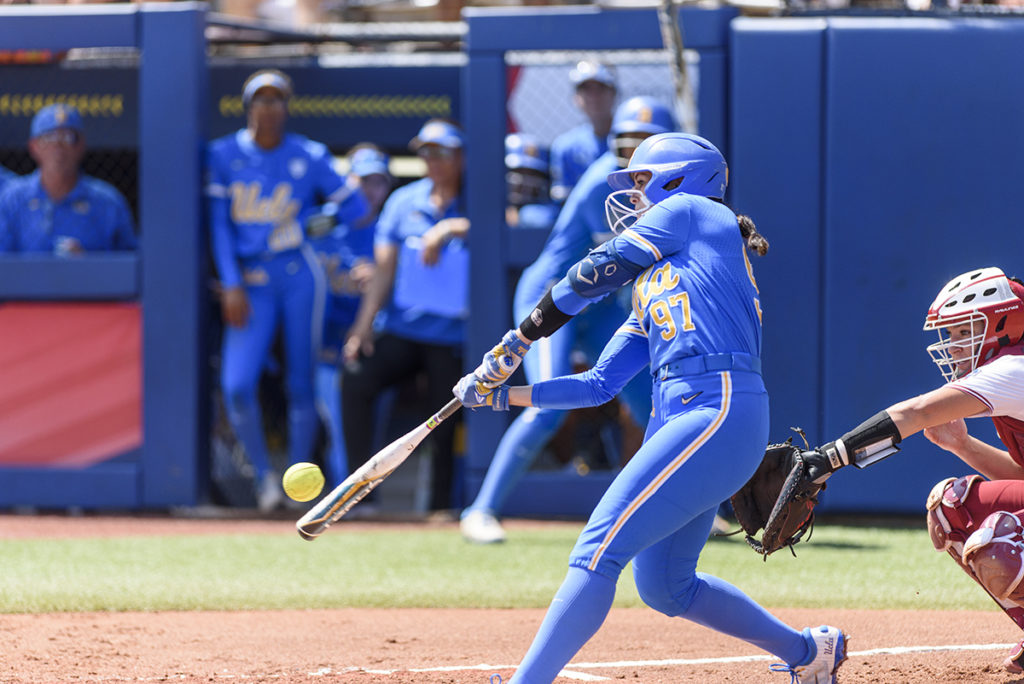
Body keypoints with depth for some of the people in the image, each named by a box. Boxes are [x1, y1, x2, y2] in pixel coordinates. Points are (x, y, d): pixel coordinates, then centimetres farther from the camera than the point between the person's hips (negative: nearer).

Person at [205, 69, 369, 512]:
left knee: (300, 383, 1)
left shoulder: (309, 157, 1)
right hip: (251, 282, 1)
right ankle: (264, 477, 3)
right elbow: (220, 224, 0)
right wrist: (231, 285, -6)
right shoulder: (224, 155, 3)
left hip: (300, 275, -1)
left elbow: (354, 206, 7)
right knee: (236, 384, -13)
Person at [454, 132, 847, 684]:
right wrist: (503, 394, 17)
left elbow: (596, 272, 3)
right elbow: (598, 384, 24)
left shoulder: (691, 211, 7)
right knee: (663, 587, 17)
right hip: (676, 416, 10)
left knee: (600, 550, -18)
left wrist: (522, 336, 12)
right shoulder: (651, 286, 28)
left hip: (718, 410, -10)